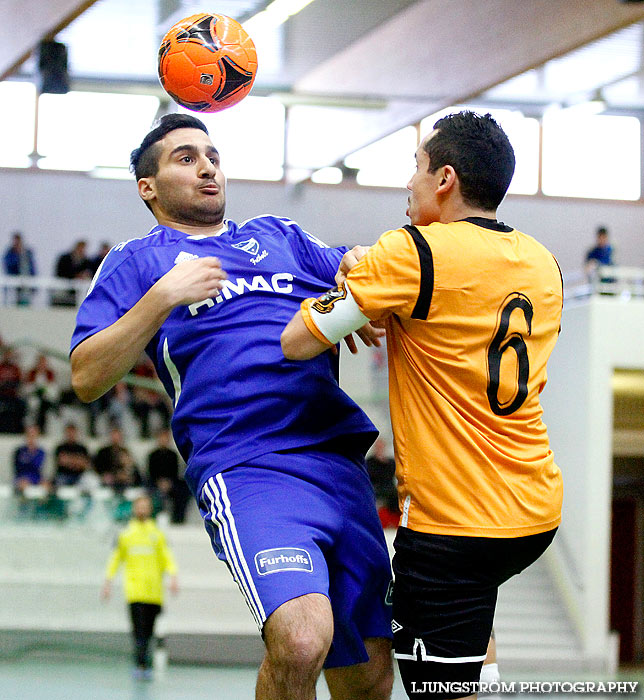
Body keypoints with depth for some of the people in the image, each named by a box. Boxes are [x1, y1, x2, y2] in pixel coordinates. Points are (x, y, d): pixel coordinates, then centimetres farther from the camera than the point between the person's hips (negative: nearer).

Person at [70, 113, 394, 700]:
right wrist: (162, 298, -8)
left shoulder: (280, 237, 27)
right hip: (247, 468, -5)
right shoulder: (137, 263, 14)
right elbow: (87, 378, 3)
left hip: (340, 458, 5)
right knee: (300, 640, -30)